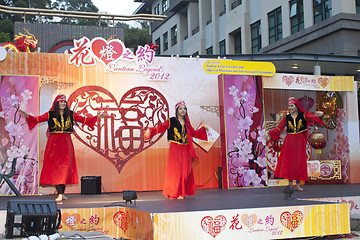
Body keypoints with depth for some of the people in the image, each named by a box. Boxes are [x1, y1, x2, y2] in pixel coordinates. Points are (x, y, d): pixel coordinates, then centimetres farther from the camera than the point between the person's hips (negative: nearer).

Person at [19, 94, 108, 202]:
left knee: (65, 167, 0)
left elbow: (84, 120, 12)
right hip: (54, 143, -2)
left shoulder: (70, 114, 10)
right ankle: (59, 194, -7)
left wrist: (97, 117, 7)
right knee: (56, 167, -6)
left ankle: (61, 193, 8)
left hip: (66, 143, 2)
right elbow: (37, 119, -6)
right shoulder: (50, 114, 3)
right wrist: (27, 116, -22)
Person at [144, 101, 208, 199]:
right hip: (175, 149, -5)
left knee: (186, 171, 0)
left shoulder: (186, 123, 16)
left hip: (185, 150, 5)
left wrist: (204, 129, 22)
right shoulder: (171, 121, 0)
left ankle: (182, 192, 11)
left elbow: (194, 133, 27)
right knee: (176, 170, -7)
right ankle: (175, 193, 1)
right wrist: (151, 130, -25)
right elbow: (161, 127, -10)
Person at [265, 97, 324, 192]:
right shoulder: (286, 117, 4)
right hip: (289, 142, 0)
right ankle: (290, 184, 5)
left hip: (300, 142, 0)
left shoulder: (303, 116, 2)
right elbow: (278, 128, 2)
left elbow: (313, 117, -10)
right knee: (289, 163, -2)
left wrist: (318, 115, -32)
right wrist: (268, 132, -9)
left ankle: (297, 185, 9)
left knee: (299, 163, 2)